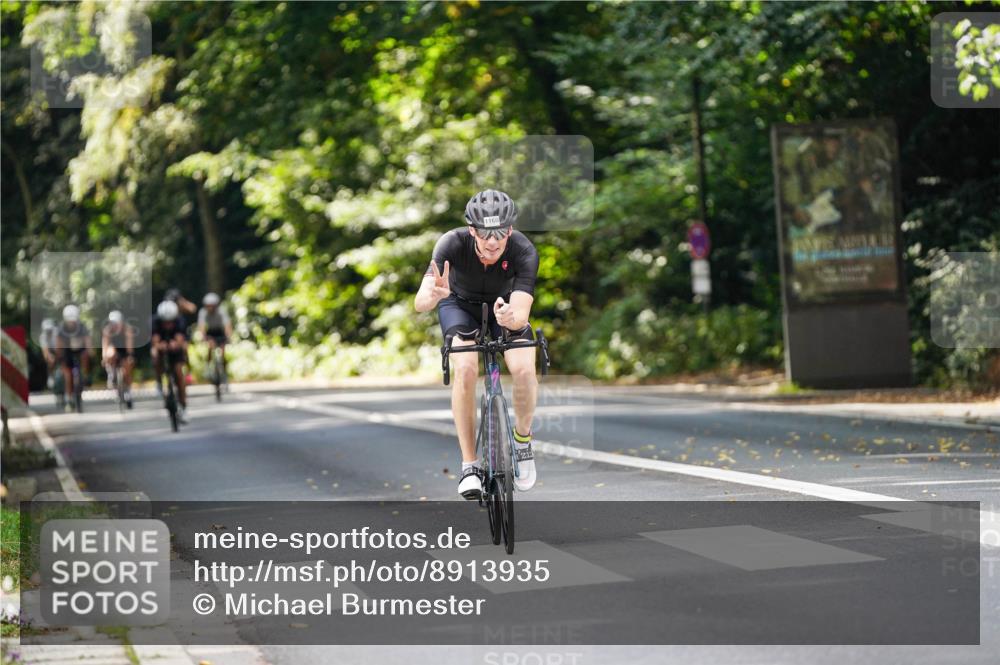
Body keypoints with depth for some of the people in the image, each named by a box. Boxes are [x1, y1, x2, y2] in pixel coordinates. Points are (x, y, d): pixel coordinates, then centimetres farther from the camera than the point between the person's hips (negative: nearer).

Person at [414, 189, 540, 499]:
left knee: (524, 369, -25)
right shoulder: (453, 244, -35)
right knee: (466, 368, -27)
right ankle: (469, 466, -16)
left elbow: (521, 314, -40)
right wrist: (434, 294, -65)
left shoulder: (524, 251, -34)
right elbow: (419, 303, -42)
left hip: (506, 307, 1)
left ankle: (522, 439, 4)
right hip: (460, 304, 0)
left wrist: (510, 318, -63)